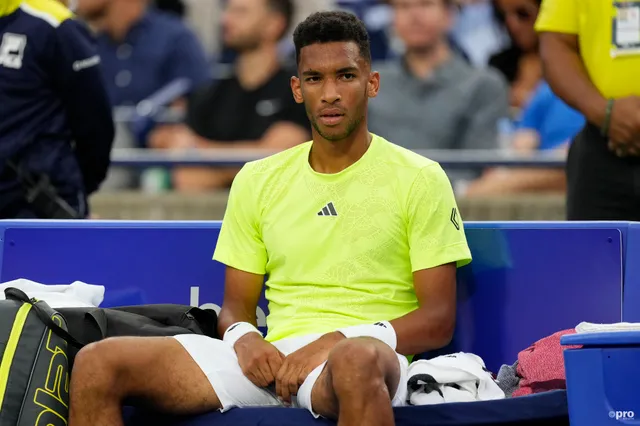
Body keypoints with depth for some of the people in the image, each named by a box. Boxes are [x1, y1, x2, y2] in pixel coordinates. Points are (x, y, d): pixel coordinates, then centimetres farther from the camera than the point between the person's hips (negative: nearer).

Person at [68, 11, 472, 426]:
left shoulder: (419, 179, 5)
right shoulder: (258, 180, 18)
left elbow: (438, 320, 0)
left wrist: (336, 342, -14)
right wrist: (243, 337, -5)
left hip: (365, 355, -4)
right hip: (273, 358, 5)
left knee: (356, 361, -45)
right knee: (97, 364, -16)